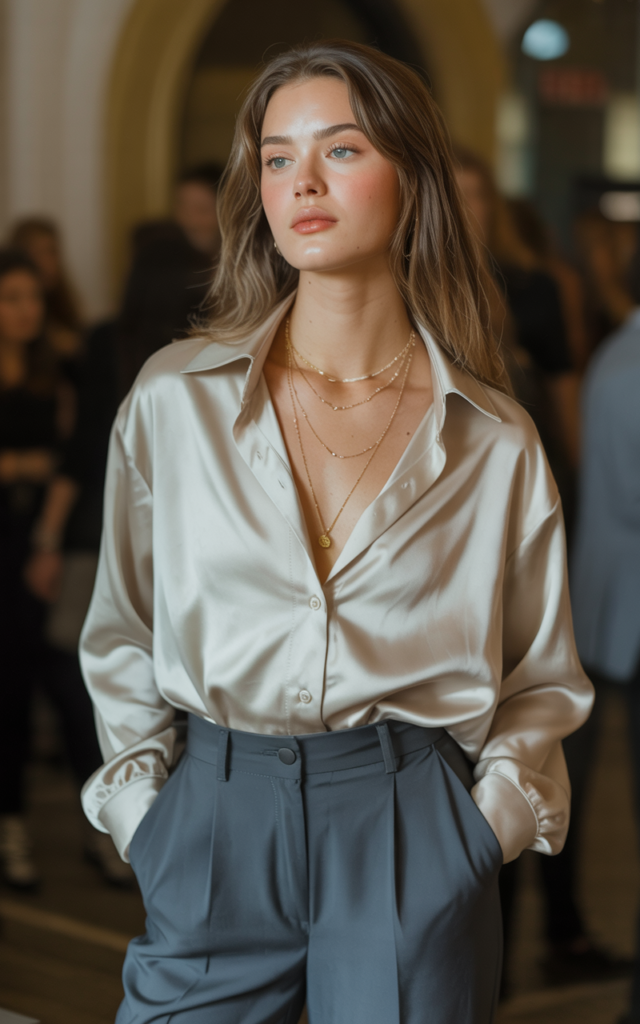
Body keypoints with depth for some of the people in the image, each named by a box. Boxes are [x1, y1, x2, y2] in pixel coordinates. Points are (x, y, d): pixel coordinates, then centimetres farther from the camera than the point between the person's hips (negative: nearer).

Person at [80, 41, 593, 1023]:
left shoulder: (497, 444, 1)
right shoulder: (174, 400, 1)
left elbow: (543, 678, 10)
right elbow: (121, 638, 10)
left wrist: (493, 814, -3)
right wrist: (143, 804, 1)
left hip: (414, 832, 0)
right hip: (214, 822, 1)